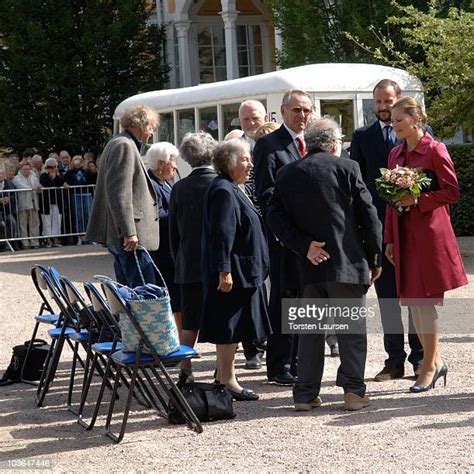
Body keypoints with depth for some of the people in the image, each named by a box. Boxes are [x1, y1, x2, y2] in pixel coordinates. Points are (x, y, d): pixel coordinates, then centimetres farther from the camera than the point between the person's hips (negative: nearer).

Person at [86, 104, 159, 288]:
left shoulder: (118, 144, 20)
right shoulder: (125, 146, -12)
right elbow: (119, 193, -20)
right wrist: (129, 232, -22)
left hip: (120, 235, 11)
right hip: (131, 237, -11)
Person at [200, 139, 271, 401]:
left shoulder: (232, 190, 18)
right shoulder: (223, 191, -16)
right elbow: (221, 234, -22)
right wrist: (224, 271, -26)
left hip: (241, 271, 11)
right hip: (233, 272, -11)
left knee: (230, 329, 14)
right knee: (228, 327, -5)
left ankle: (224, 376, 21)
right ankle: (227, 379, -1)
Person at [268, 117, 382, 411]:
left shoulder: (287, 175, 8)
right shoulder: (346, 168, -3)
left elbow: (277, 219, 2)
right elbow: (369, 216, -3)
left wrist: (304, 246, -2)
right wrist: (375, 259, 5)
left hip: (310, 265, 4)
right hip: (347, 263, -4)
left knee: (310, 329, 11)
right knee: (352, 327, 4)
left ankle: (305, 394, 11)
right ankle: (354, 391, 5)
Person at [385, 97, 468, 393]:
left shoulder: (435, 151, -8)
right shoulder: (395, 155, 13)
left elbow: (453, 191, -10)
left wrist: (418, 200, -20)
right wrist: (390, 240, 12)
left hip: (429, 233, -7)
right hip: (404, 235, 7)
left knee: (425, 301, -4)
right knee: (412, 301, 8)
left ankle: (429, 368, 6)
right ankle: (436, 361, 21)